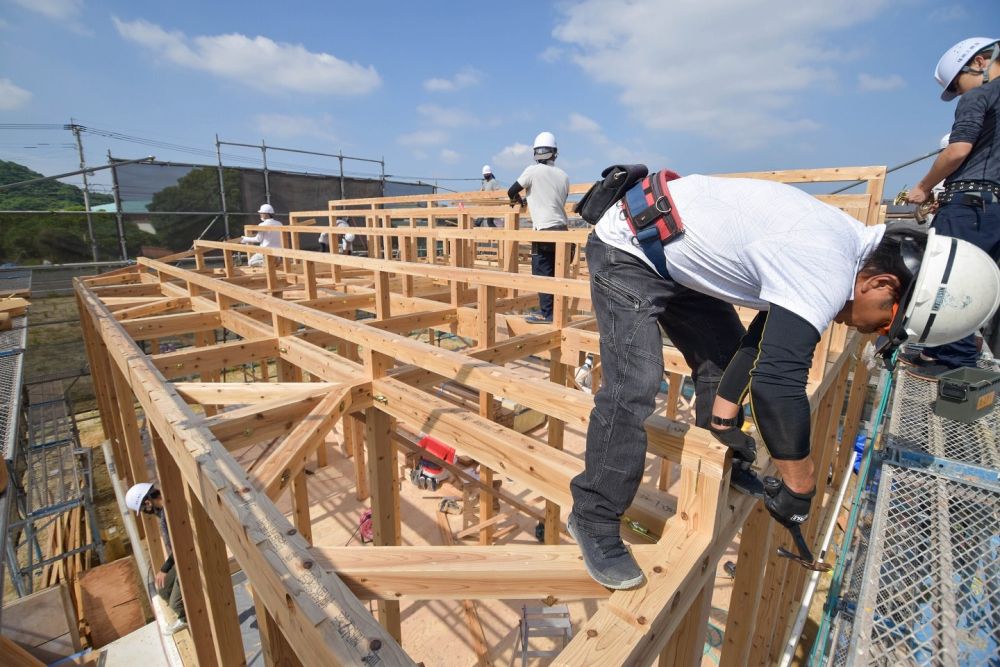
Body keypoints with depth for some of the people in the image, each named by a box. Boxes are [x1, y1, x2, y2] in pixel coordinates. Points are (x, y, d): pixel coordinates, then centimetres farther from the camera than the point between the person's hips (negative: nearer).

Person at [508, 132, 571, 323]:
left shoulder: (533, 171, -4)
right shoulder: (564, 176, 12)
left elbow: (512, 191, 2)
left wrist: (519, 200, 25)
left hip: (544, 229, -6)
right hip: (561, 229, 6)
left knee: (542, 273, -2)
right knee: (556, 273, 11)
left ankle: (546, 313, 0)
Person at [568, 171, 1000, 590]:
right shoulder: (827, 272, -28)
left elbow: (759, 346, 9)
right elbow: (776, 380, -36)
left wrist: (722, 421, 9)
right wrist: (801, 486, -20)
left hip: (673, 255, 10)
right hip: (628, 249, -10)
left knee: (721, 350, 15)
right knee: (634, 386, -19)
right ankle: (594, 522, -4)